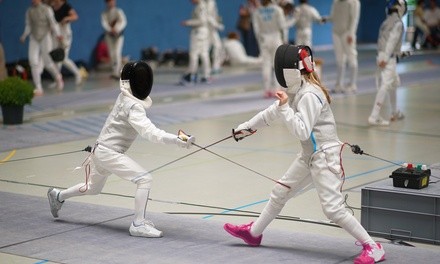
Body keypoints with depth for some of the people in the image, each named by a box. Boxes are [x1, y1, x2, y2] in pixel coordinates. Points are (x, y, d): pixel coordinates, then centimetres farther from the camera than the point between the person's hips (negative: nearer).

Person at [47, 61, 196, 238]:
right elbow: (150, 132, -37)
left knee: (93, 188, 31)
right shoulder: (133, 107, -25)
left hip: (103, 150, 10)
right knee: (144, 179, -18)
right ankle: (138, 224, -14)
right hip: (109, 152, -10)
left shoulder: (125, 97, 1)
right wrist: (175, 140, -48)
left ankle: (58, 196, 50)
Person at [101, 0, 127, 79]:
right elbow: (104, 23, -17)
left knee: (117, 53, -15)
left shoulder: (119, 11, -7)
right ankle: (114, 71, 20)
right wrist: (111, 30, -37)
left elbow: (123, 22, -19)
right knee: (112, 54, 5)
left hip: (119, 35, -3)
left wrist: (117, 29, -36)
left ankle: (116, 73, -21)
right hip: (109, 35, 3)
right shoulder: (104, 13, -2)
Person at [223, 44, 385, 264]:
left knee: (332, 208, -14)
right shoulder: (297, 91, 6)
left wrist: (285, 107, -27)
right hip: (310, 156, 10)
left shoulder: (309, 95, -22)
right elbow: (272, 113, 21)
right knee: (280, 192, 20)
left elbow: (302, 132, -27)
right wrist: (246, 127, 28)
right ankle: (253, 233, 37)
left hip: (325, 157, -10)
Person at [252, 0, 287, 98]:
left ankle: (267, 90, 0)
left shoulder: (257, 12, -1)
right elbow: (282, 26, -9)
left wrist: (260, 42, 6)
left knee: (266, 65, 5)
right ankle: (276, 90, -3)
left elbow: (256, 29, -3)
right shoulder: (277, 9, -5)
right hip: (276, 38, -1)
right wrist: (285, 40, -2)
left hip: (264, 39, 2)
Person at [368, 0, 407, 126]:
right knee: (385, 87, -13)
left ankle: (395, 113, 37)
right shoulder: (398, 23, -9)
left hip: (382, 57, 9)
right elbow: (392, 40, -19)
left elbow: (383, 40, 13)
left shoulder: (386, 21, 14)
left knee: (394, 83, 24)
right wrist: (385, 58, -26)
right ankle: (374, 117, -23)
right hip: (388, 59, -9)